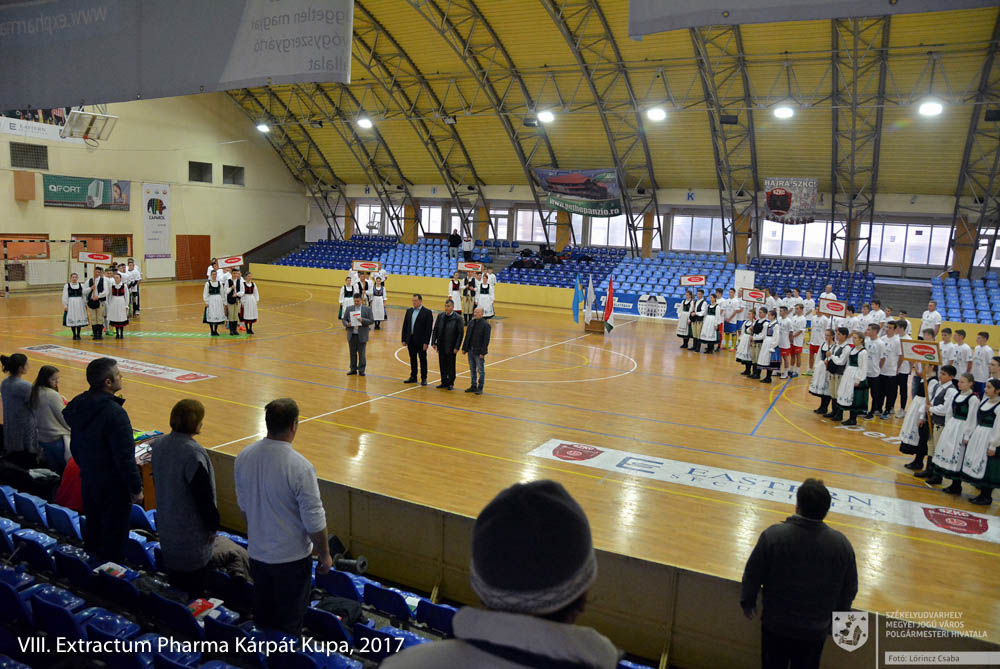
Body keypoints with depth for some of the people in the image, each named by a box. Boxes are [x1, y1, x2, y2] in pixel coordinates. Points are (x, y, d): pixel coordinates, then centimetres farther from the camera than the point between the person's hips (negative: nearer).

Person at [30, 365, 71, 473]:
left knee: (54, 471, 16)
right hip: (58, 439, -8)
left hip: (42, 439, 8)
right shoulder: (53, 395, -17)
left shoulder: (34, 393, 5)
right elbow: (64, 418, -11)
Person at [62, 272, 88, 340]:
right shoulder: (67, 286, 1)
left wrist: (85, 304, 8)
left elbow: (84, 295, 10)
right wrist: (65, 305, -4)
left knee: (79, 320, 2)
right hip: (71, 304, -2)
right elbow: (65, 296, 0)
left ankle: (78, 335, 12)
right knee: (72, 320, 1)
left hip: (79, 304, 2)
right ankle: (74, 335, 12)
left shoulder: (81, 285, 7)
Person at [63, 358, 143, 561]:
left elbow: (75, 447, 12)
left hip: (87, 480, 8)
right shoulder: (115, 413, -27)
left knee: (93, 529, 23)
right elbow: (125, 458, -24)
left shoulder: (79, 404, 0)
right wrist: (136, 489, -14)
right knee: (114, 536, 6)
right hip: (113, 487, -8)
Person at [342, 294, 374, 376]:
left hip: (362, 336, -2)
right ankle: (353, 369, 20)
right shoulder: (349, 309, 8)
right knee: (352, 353, 9)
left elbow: (371, 320, -4)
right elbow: (343, 319, 9)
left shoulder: (367, 309, 1)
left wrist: (363, 320, -20)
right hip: (352, 335, 2)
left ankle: (361, 370, 10)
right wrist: (347, 324, -13)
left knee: (362, 354, 1)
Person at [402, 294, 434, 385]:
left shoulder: (427, 312, -8)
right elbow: (405, 326, 10)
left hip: (421, 341, -5)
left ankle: (424, 379, 12)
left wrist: (426, 342, -16)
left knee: (422, 360, 4)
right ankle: (413, 377, 26)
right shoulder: (409, 311, 8)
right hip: (410, 340, 5)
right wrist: (404, 339, 5)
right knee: (412, 359, 14)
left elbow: (429, 329, -11)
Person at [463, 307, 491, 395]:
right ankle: (473, 386, 24)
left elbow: (486, 340, -14)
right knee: (472, 370, 14)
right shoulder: (471, 323, 8)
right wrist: (464, 348, 9)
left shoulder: (486, 325, -12)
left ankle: (480, 388, 11)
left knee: (481, 371, 3)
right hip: (470, 350, 6)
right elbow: (467, 336, 13)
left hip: (479, 352, -6)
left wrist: (483, 352, -17)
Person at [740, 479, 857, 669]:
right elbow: (849, 589, -2)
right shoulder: (841, 544, -16)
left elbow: (753, 575, -11)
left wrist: (747, 602, 8)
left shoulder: (773, 536, -23)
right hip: (816, 630, 2)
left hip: (775, 624, -1)